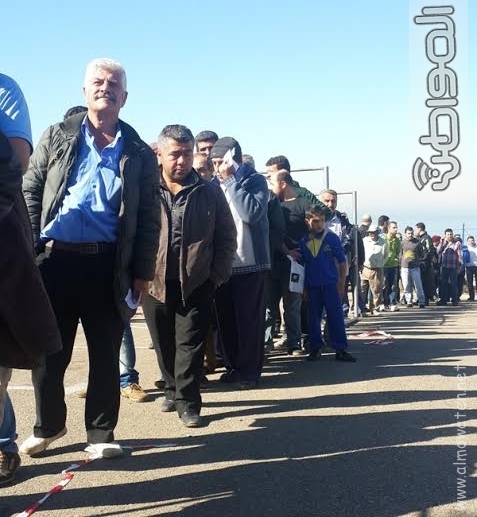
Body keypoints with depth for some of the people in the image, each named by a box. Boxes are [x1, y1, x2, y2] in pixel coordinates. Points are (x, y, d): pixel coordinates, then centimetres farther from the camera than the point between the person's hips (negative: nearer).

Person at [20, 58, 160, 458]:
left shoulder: (140, 154, 8)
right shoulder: (57, 137, 10)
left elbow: (149, 218, 7)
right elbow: (30, 191, 9)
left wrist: (143, 272, 1)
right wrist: (30, 247, -1)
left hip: (108, 264, 0)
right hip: (55, 258, 1)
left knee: (106, 355, 7)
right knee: (48, 352, 9)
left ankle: (101, 433, 22)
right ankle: (48, 426, 30)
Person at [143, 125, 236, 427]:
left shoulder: (210, 192, 4)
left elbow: (227, 238, 7)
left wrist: (217, 276, -1)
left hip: (196, 283, -1)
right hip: (155, 283, 1)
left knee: (190, 343, -2)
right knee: (164, 343, 13)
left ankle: (188, 402, 6)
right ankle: (173, 389, 31)